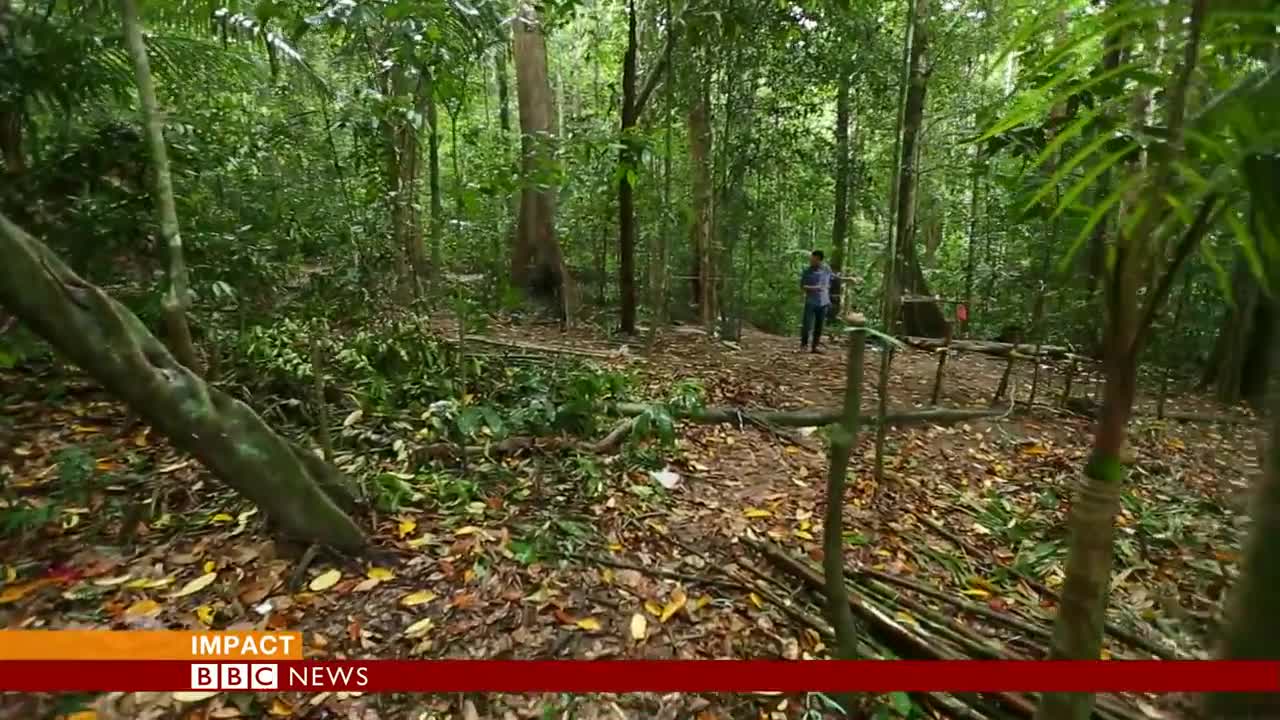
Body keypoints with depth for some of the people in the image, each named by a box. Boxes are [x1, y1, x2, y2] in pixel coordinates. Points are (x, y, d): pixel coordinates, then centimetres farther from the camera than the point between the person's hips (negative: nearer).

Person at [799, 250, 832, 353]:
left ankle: (814, 347, 15)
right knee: (807, 325, -9)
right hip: (810, 302, -2)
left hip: (823, 302, 3)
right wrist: (813, 288, -15)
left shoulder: (827, 270, 3)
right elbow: (802, 286, -3)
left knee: (819, 326, 6)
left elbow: (830, 283, 18)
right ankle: (803, 343, 9)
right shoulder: (806, 271, -3)